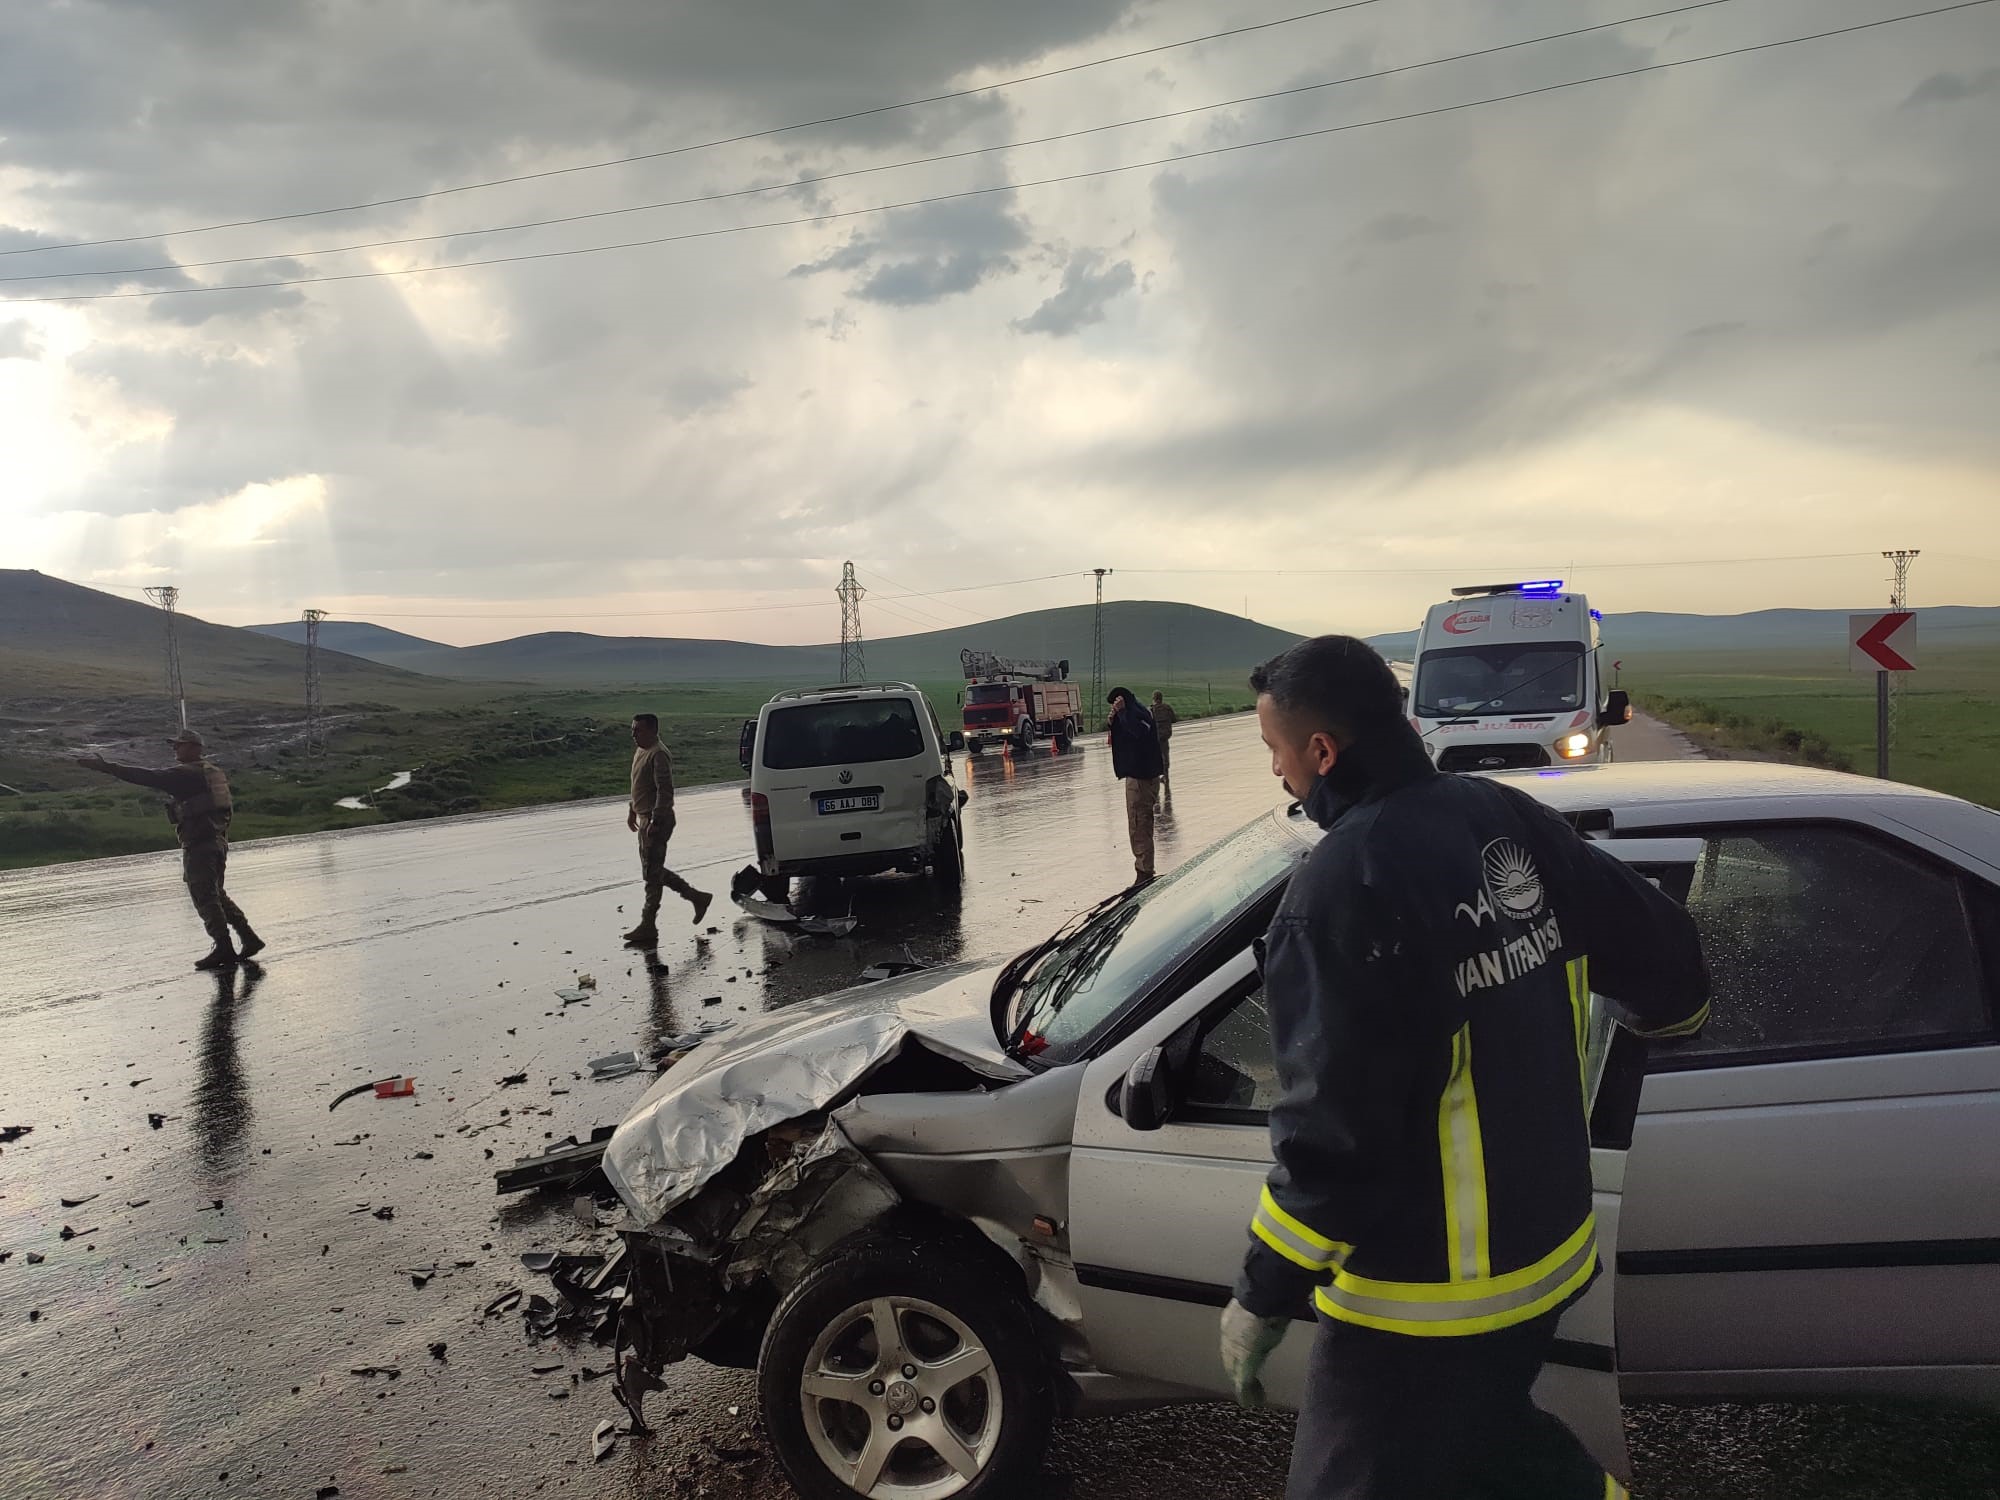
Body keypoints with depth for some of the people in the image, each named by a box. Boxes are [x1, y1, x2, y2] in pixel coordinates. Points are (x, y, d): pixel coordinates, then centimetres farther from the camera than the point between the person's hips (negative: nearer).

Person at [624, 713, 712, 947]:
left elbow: (665, 791, -24)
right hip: (645, 818, 10)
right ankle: (696, 897, 25)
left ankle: (647, 928, 1)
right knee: (653, 870, 16)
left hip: (657, 821, -10)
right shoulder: (640, 751, 14)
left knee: (652, 873, -5)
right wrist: (632, 809, 22)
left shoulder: (658, 755, -18)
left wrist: (655, 821, -26)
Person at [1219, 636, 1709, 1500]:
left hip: (1424, 1296, -7)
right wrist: (1661, 1015, 29)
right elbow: (1667, 963, 5)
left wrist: (1262, 1298, -14)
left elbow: (1333, 1131, -25)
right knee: (1479, 1431, 31)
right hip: (1547, 1246, 8)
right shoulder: (1512, 823, -4)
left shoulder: (1345, 888, -26)